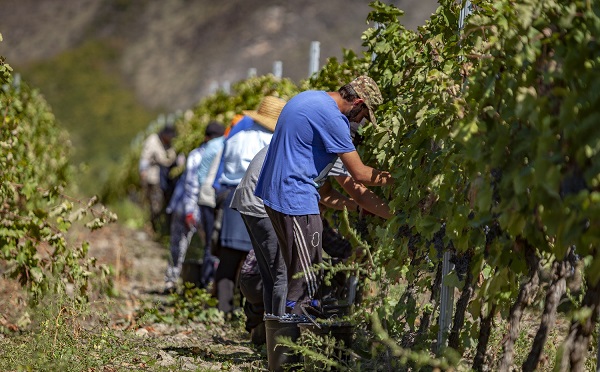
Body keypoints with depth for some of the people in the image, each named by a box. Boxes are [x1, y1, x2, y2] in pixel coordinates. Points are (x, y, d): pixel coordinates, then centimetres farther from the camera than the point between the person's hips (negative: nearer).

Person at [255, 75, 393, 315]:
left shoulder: (308, 98, 14)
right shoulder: (332, 117, -18)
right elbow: (359, 174, -15)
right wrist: (394, 179, -2)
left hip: (273, 190, 11)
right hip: (296, 198, -11)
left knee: (299, 270, 18)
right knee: (307, 276, -7)